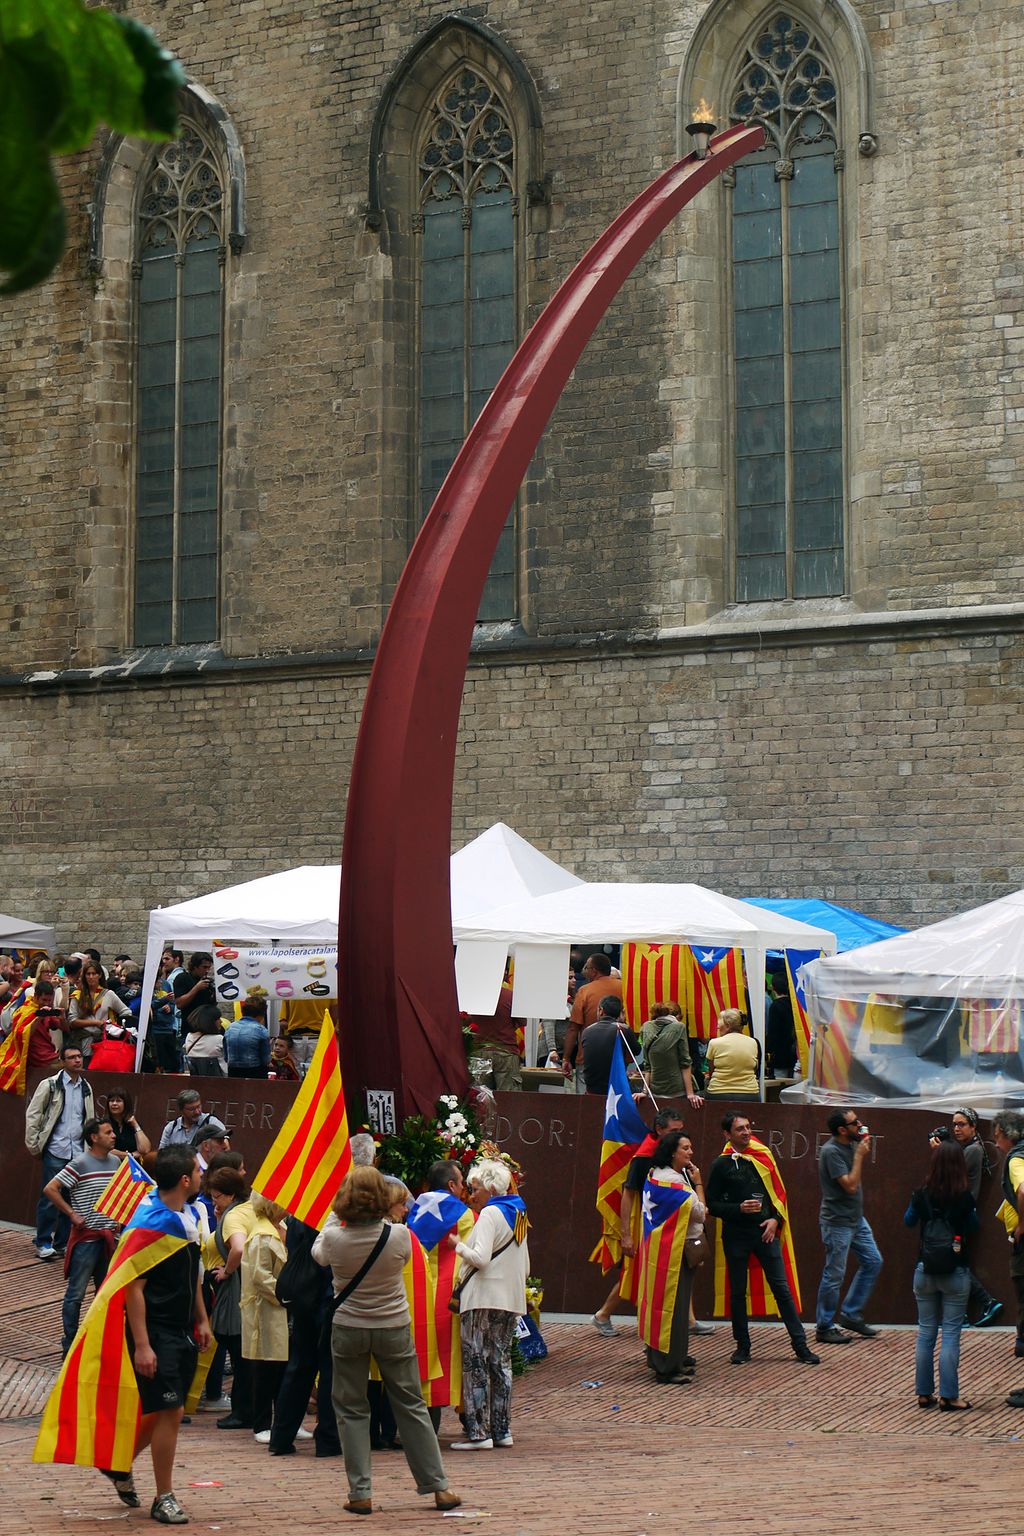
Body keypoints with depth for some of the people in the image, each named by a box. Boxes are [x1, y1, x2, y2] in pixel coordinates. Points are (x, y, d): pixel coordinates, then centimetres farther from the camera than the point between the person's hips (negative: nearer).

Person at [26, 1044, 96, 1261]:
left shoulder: (86, 1088, 10)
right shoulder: (50, 1085, -5)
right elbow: (32, 1115, -4)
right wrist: (34, 1145, -5)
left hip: (78, 1151, 5)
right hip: (56, 1151, -5)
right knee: (50, 1197, -2)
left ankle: (62, 1242, 16)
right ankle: (43, 1243, 7)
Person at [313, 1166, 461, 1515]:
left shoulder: (334, 1238, -15)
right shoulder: (399, 1236, -14)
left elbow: (318, 1255, 8)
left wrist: (334, 1216, 17)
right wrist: (379, 1218, 16)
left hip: (348, 1329, -1)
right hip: (394, 1329, 1)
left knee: (351, 1410, 10)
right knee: (411, 1406, 11)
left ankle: (360, 1494, 7)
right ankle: (438, 1487, 14)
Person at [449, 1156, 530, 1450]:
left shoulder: (490, 1214, -9)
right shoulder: (518, 1215, 17)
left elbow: (480, 1258, -19)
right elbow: (525, 1267, 19)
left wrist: (458, 1245, -4)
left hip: (484, 1299, -9)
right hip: (512, 1299, 9)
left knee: (475, 1365, -6)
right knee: (501, 1363, 12)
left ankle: (478, 1433, -9)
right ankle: (501, 1430, 13)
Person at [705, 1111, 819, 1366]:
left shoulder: (763, 1156, 7)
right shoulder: (722, 1165, 0)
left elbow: (779, 1191, 12)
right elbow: (712, 1204, -1)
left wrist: (775, 1219, -3)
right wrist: (739, 1208, -15)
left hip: (765, 1231, 1)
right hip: (735, 1233, -1)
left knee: (781, 1287, -1)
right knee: (737, 1291, 5)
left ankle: (800, 1345, 1)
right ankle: (742, 1345, 17)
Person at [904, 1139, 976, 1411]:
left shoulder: (922, 1195, -5)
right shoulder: (964, 1198, -12)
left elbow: (908, 1221, 13)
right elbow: (973, 1227, 7)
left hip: (924, 1272, 3)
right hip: (956, 1274, -3)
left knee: (926, 1333, 11)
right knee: (951, 1334, 1)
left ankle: (924, 1393, 15)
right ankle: (948, 1396, -1)